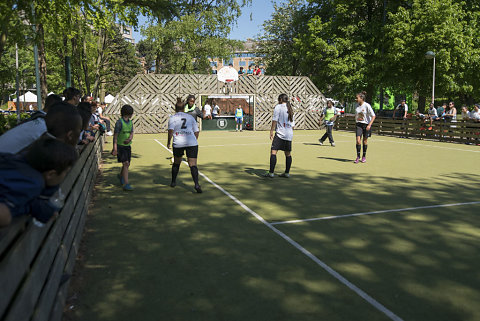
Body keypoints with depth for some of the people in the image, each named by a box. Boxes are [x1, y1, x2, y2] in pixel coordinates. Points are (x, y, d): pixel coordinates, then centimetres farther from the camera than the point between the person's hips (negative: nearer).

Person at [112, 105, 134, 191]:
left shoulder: (130, 122, 9)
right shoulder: (119, 122, -12)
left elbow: (131, 134, 6)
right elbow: (115, 136, -13)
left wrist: (129, 139, -18)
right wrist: (115, 148, -18)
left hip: (128, 146, 7)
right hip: (120, 146, -7)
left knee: (127, 164, 15)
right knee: (126, 164, -15)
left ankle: (121, 176, 43)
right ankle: (126, 184, -16)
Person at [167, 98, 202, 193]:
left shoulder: (172, 118, 6)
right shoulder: (190, 117, 14)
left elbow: (171, 130, -9)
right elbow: (196, 132, 13)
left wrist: (168, 141, 3)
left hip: (178, 143, 0)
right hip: (192, 142, 1)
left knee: (176, 163, 21)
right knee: (193, 165, -4)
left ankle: (173, 182, 34)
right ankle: (196, 184, -21)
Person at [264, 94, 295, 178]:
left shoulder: (278, 107, -2)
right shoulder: (290, 109, 17)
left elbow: (275, 120, -10)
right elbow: (293, 124, 19)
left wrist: (271, 131, -6)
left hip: (280, 133, -7)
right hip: (289, 134, 7)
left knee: (273, 152, -6)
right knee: (288, 154, 11)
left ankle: (271, 173, -11)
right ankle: (287, 173, 17)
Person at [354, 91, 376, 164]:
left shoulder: (367, 105, -12)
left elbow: (373, 116, -12)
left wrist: (369, 125, -20)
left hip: (366, 125, -3)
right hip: (359, 125, 3)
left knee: (365, 141, 7)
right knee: (358, 140, -10)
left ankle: (364, 157, 20)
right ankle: (358, 156, -3)